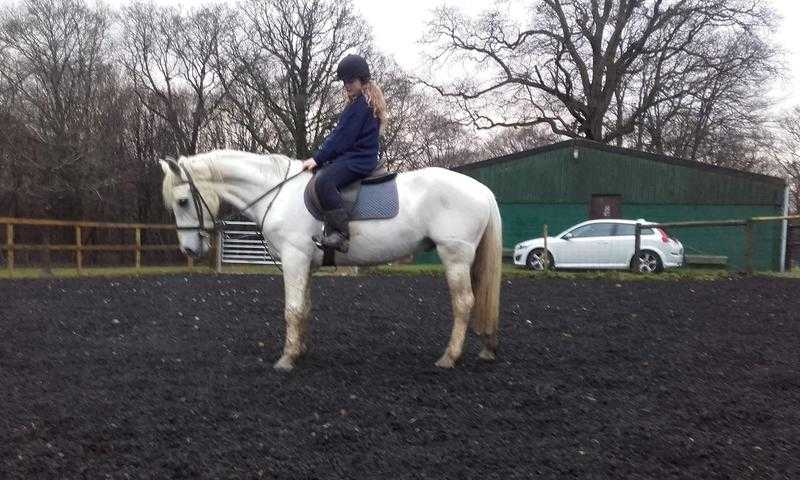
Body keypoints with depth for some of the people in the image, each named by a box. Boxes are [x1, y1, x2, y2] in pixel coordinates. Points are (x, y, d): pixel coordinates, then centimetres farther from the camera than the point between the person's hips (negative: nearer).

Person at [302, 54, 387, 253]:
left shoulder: (361, 105, -12)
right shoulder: (360, 103, 20)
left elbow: (342, 138, -16)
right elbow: (338, 133, 20)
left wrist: (318, 159, -13)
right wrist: (320, 156, 12)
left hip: (357, 160, -12)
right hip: (352, 156, 12)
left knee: (324, 181, -31)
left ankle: (340, 235, -32)